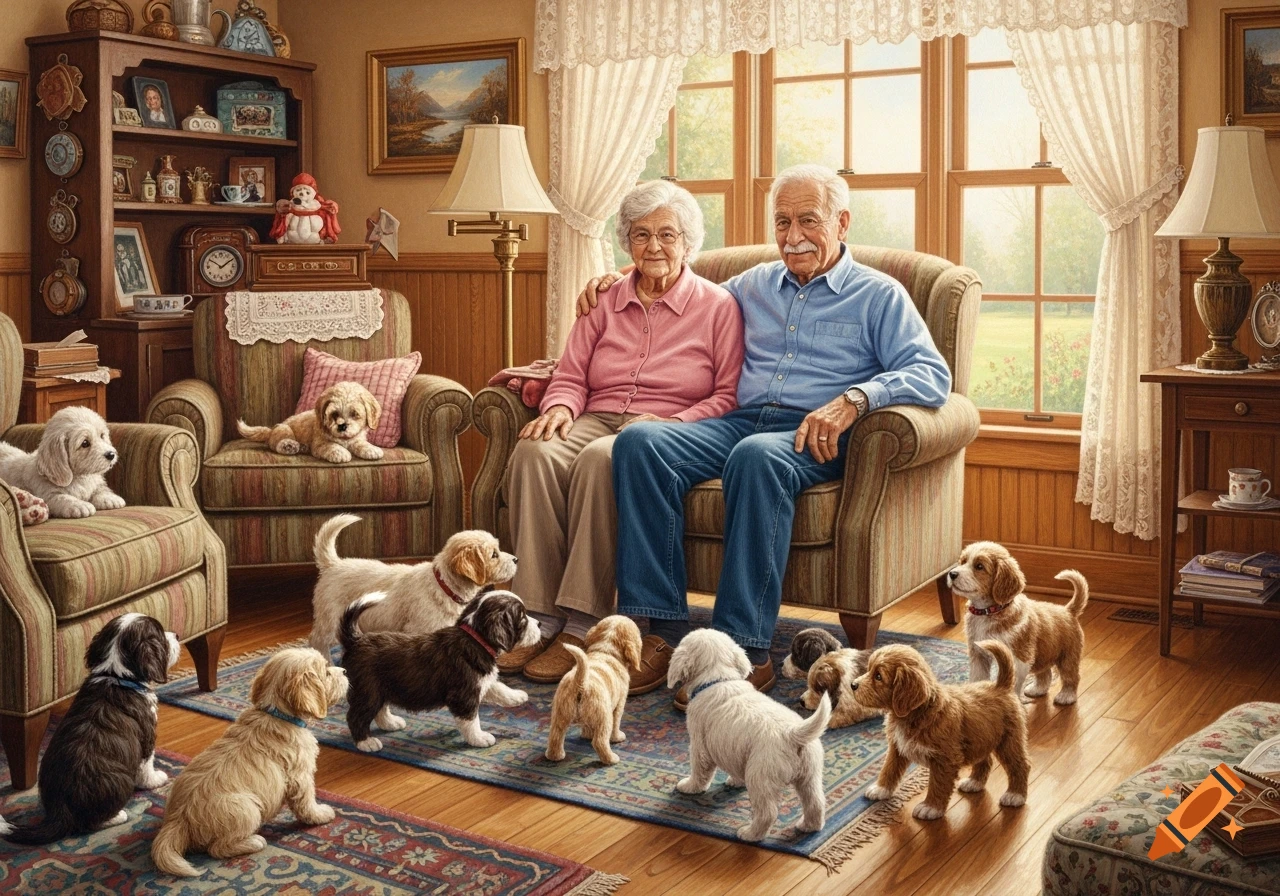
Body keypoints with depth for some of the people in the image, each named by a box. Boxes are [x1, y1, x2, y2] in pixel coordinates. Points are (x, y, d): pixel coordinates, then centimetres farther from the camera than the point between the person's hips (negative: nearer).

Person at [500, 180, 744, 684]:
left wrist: (670, 425, -14)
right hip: (596, 419, 4)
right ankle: (540, 617, -30)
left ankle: (583, 625, -34)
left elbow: (729, 396, 0)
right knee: (534, 453, -30)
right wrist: (560, 408, -7)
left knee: (600, 459, -38)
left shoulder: (717, 306, 8)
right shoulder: (606, 302, 20)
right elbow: (571, 375, 16)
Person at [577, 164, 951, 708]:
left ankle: (745, 650, -36)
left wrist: (854, 399, -21)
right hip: (741, 420, 5)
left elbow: (933, 375, -4)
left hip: (813, 436, -4)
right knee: (639, 443, -25)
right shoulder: (754, 285, 25)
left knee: (756, 457, -40)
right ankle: (664, 632, -27)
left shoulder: (879, 295, 10)